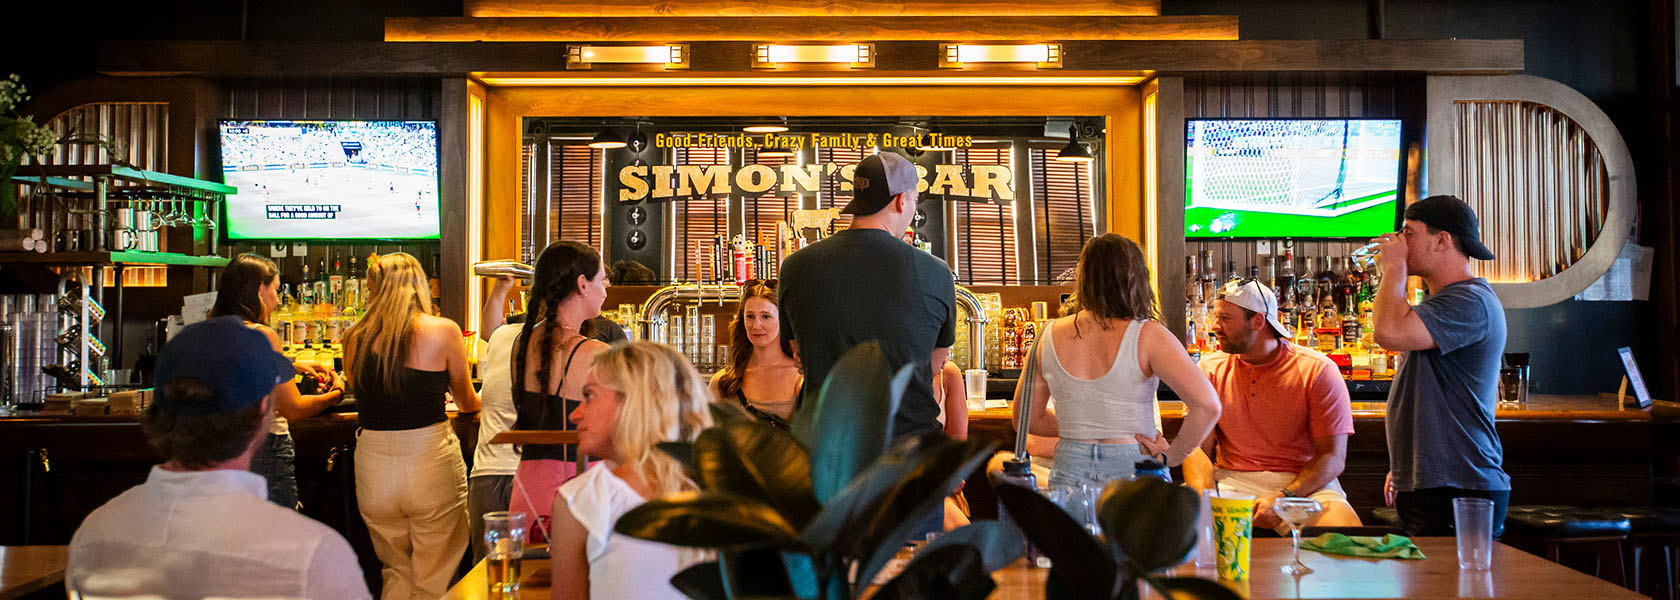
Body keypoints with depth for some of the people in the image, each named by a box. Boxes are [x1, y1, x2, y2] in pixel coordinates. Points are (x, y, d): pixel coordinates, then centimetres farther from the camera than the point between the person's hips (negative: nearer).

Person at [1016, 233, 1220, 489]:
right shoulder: (1147, 336, -8)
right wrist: (1171, 456, -3)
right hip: (1131, 471, -3)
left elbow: (1027, 419, 12)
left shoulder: (1048, 337, 2)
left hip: (1069, 471, 3)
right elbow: (1208, 406, -15)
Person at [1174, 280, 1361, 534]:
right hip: (1229, 481, 2)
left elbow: (1333, 457, -7)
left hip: (1303, 484, -1)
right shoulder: (1209, 369, 5)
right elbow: (1198, 448, 1)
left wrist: (1282, 499, -22)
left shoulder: (1318, 371, -4)